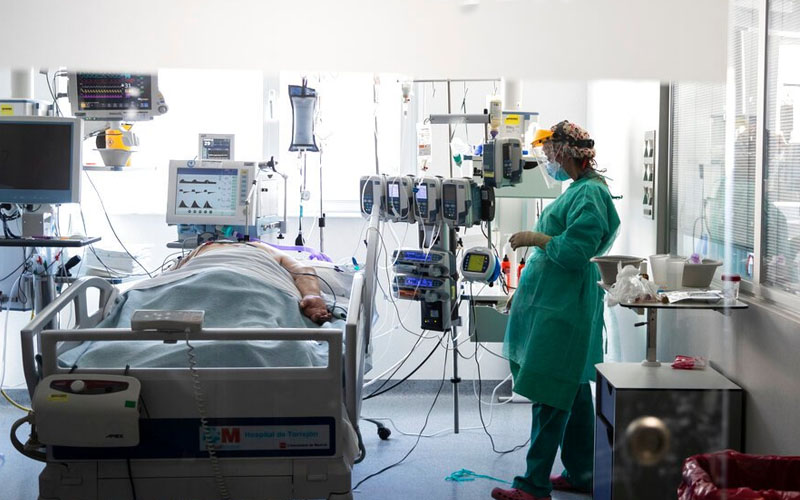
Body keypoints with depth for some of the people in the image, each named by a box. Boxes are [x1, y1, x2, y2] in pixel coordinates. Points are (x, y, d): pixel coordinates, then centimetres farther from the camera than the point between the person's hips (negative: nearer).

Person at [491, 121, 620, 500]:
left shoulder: (588, 194, -15)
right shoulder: (580, 189, 16)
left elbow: (575, 251, -23)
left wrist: (535, 238, -13)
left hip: (562, 311, -11)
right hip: (554, 305, 11)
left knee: (551, 398, -6)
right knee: (573, 394, 15)